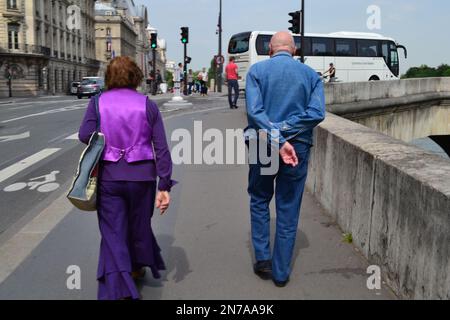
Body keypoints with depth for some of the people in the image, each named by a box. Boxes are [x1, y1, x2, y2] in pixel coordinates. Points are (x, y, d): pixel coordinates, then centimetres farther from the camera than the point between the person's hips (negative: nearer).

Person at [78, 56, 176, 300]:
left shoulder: (98, 102, -3)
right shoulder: (147, 105, -3)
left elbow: (85, 135, -15)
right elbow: (161, 148, -7)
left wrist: (106, 141, 8)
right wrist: (164, 185, -4)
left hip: (109, 177, -1)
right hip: (142, 176, 1)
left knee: (113, 234, 7)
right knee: (139, 225, 22)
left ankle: (116, 291, 1)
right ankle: (137, 268, 45)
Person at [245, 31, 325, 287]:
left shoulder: (257, 70, -1)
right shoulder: (311, 74, 4)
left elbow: (255, 111, -15)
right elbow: (317, 113, -10)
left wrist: (278, 142, -18)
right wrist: (283, 130, -11)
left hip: (263, 147, -1)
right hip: (298, 148, 1)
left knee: (260, 200, 21)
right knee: (289, 210, 10)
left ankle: (263, 259, 18)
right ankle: (281, 273, 18)